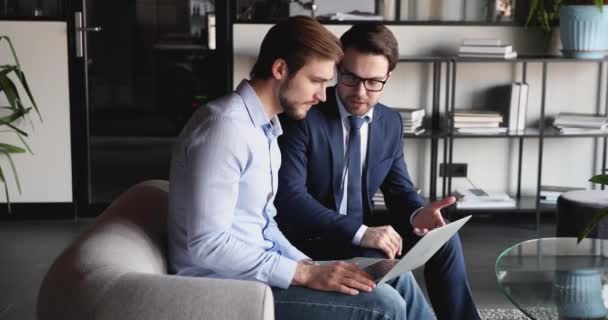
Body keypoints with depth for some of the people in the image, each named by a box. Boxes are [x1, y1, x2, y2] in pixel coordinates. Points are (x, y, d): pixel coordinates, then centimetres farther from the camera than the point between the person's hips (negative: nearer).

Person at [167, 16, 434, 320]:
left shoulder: (264, 126, 11)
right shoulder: (226, 126, -21)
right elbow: (207, 244, -25)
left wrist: (308, 265, -1)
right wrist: (305, 274, -22)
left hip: (258, 270, 9)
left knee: (396, 279, 4)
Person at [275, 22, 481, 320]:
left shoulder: (391, 122, 3)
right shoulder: (304, 116, -17)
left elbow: (399, 187, 9)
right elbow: (288, 195, -25)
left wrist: (417, 213, -17)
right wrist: (359, 233, -33)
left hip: (361, 229, 6)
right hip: (310, 236, -6)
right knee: (378, 263, -31)